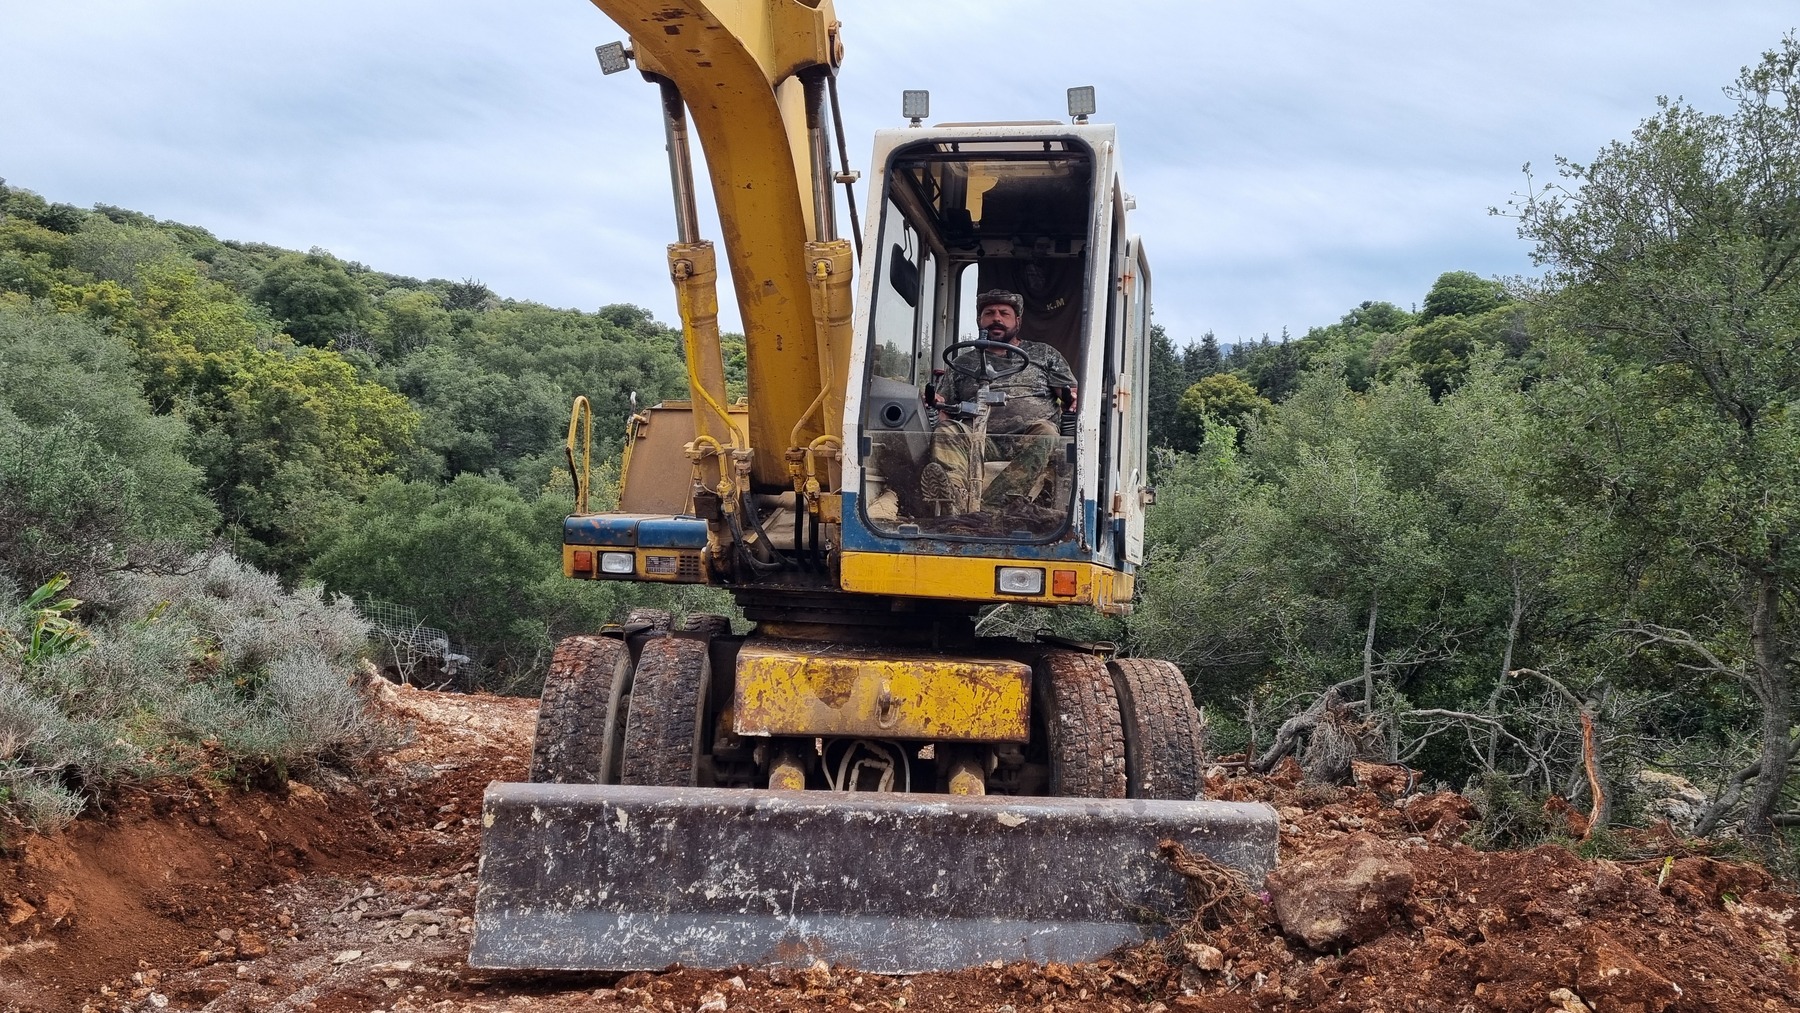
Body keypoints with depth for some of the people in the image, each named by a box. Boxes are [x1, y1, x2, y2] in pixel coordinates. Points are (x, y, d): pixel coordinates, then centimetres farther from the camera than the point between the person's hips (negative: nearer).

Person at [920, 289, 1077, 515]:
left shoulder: (1043, 354, 26)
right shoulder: (962, 364, 28)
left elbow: (1071, 395, 18)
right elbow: (946, 414, 22)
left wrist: (1072, 399, -7)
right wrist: (938, 405, -2)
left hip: (1029, 437, -1)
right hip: (982, 441, 1)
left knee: (1044, 432, -37)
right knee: (946, 431, -31)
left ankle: (985, 506, -56)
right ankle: (954, 499, -63)